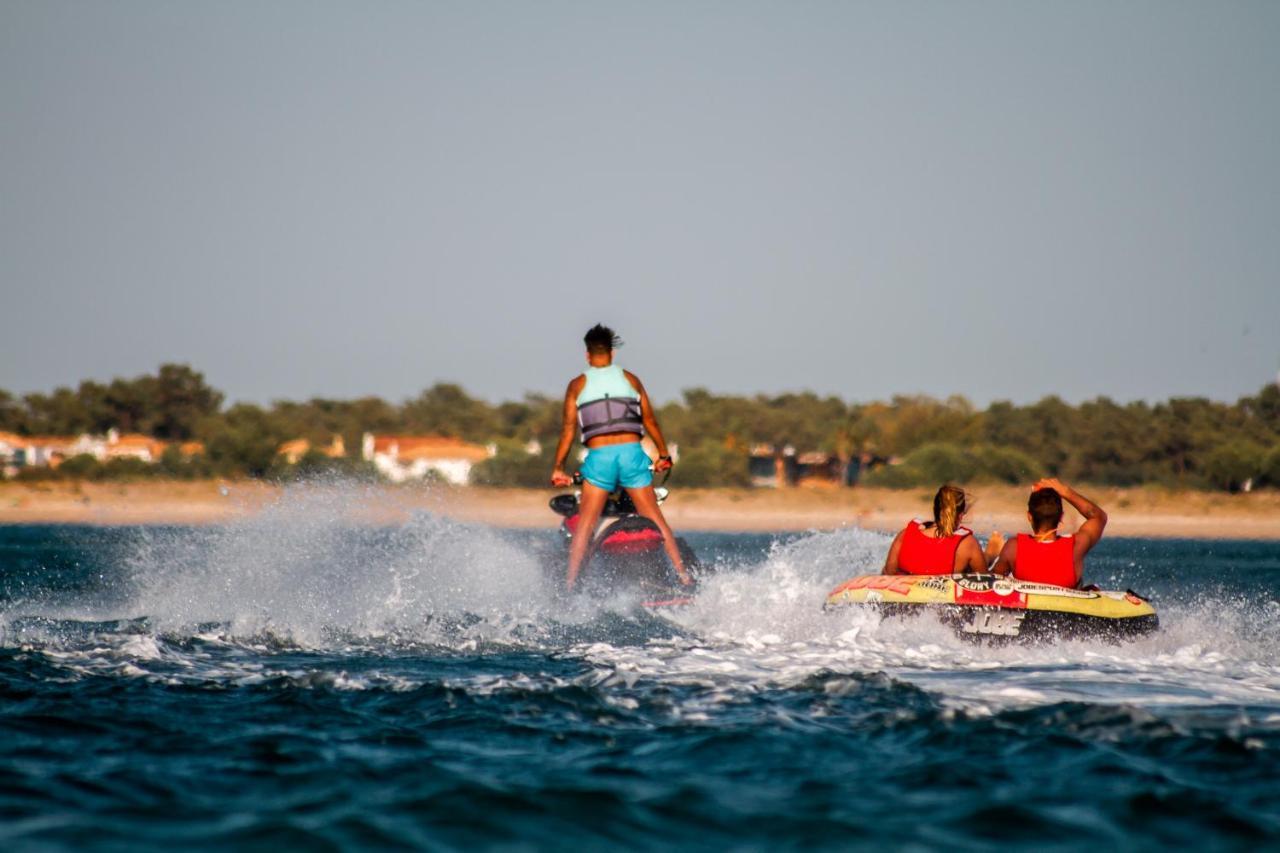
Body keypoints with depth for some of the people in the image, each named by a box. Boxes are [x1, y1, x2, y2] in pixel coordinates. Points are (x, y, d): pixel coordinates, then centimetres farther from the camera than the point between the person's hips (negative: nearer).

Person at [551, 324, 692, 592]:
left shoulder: (578, 385, 9)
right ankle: (684, 577, 2)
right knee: (656, 520, 6)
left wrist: (558, 467, 4)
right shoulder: (630, 379, 13)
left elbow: (569, 427, 2)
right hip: (632, 453, 1)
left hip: (598, 457, -1)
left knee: (584, 526, 1)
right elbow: (650, 421, 14)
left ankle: (570, 584, -9)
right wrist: (664, 455, 24)